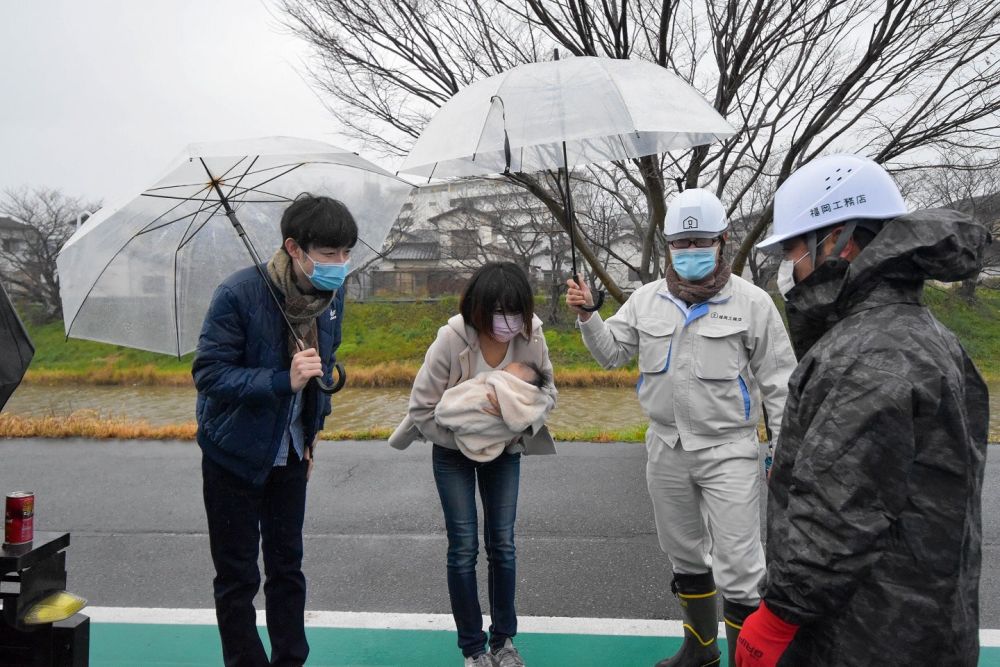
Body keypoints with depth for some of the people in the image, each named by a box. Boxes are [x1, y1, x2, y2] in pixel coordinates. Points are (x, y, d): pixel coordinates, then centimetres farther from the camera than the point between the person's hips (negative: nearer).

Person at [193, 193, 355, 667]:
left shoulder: (333, 294, -5)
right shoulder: (238, 294, -24)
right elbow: (208, 373, -24)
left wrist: (313, 432, 11)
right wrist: (284, 381, -35)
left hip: (290, 454, 5)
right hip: (235, 455, -5)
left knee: (287, 566, 16)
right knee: (237, 577, 6)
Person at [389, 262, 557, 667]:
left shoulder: (531, 335, -21)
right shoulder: (451, 339, -29)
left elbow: (547, 392, -6)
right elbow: (422, 411, -22)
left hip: (505, 450, 3)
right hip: (453, 452, -2)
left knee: (503, 543, 8)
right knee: (464, 547, 2)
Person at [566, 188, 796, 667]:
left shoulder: (752, 302, -8)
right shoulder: (646, 299, 2)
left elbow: (778, 382, -4)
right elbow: (612, 354, 7)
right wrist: (587, 316, -10)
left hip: (728, 451, -4)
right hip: (666, 448, 5)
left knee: (738, 569, -2)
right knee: (684, 555, 20)